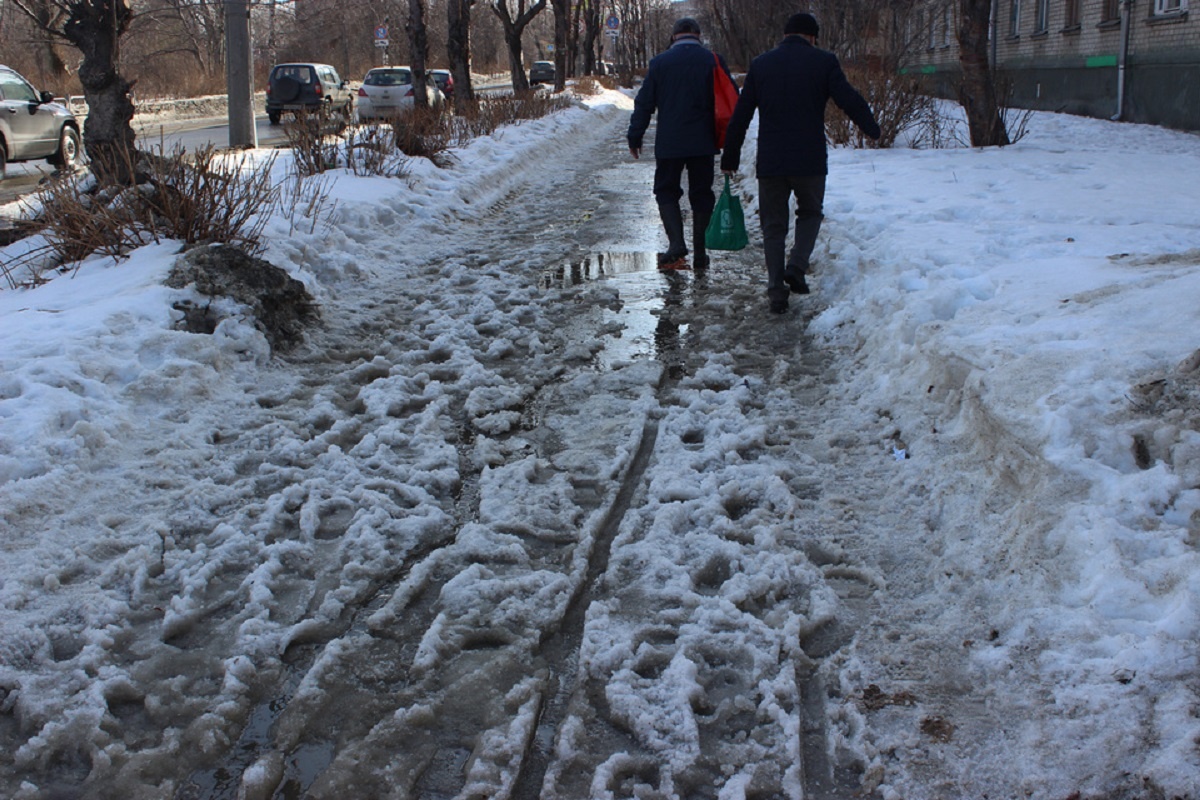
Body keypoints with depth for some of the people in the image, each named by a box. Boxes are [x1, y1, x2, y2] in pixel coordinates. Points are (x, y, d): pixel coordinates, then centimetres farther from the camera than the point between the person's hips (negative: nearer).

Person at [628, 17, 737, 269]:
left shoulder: (660, 62, -1)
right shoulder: (714, 61, 1)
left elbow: (644, 103, 1)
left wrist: (635, 137, 9)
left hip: (669, 143, -1)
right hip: (704, 143, 1)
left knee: (666, 191, 10)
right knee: (701, 195, 10)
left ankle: (676, 242, -9)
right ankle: (700, 253, 10)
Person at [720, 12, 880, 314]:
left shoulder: (760, 64, 6)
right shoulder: (824, 62, -2)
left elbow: (740, 116, 6)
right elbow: (850, 102, -4)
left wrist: (730, 158, 13)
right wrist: (872, 129, 15)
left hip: (770, 163, 2)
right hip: (810, 161, -1)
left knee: (773, 226, 9)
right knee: (810, 213, 21)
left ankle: (776, 292, 4)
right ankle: (796, 267, 1)